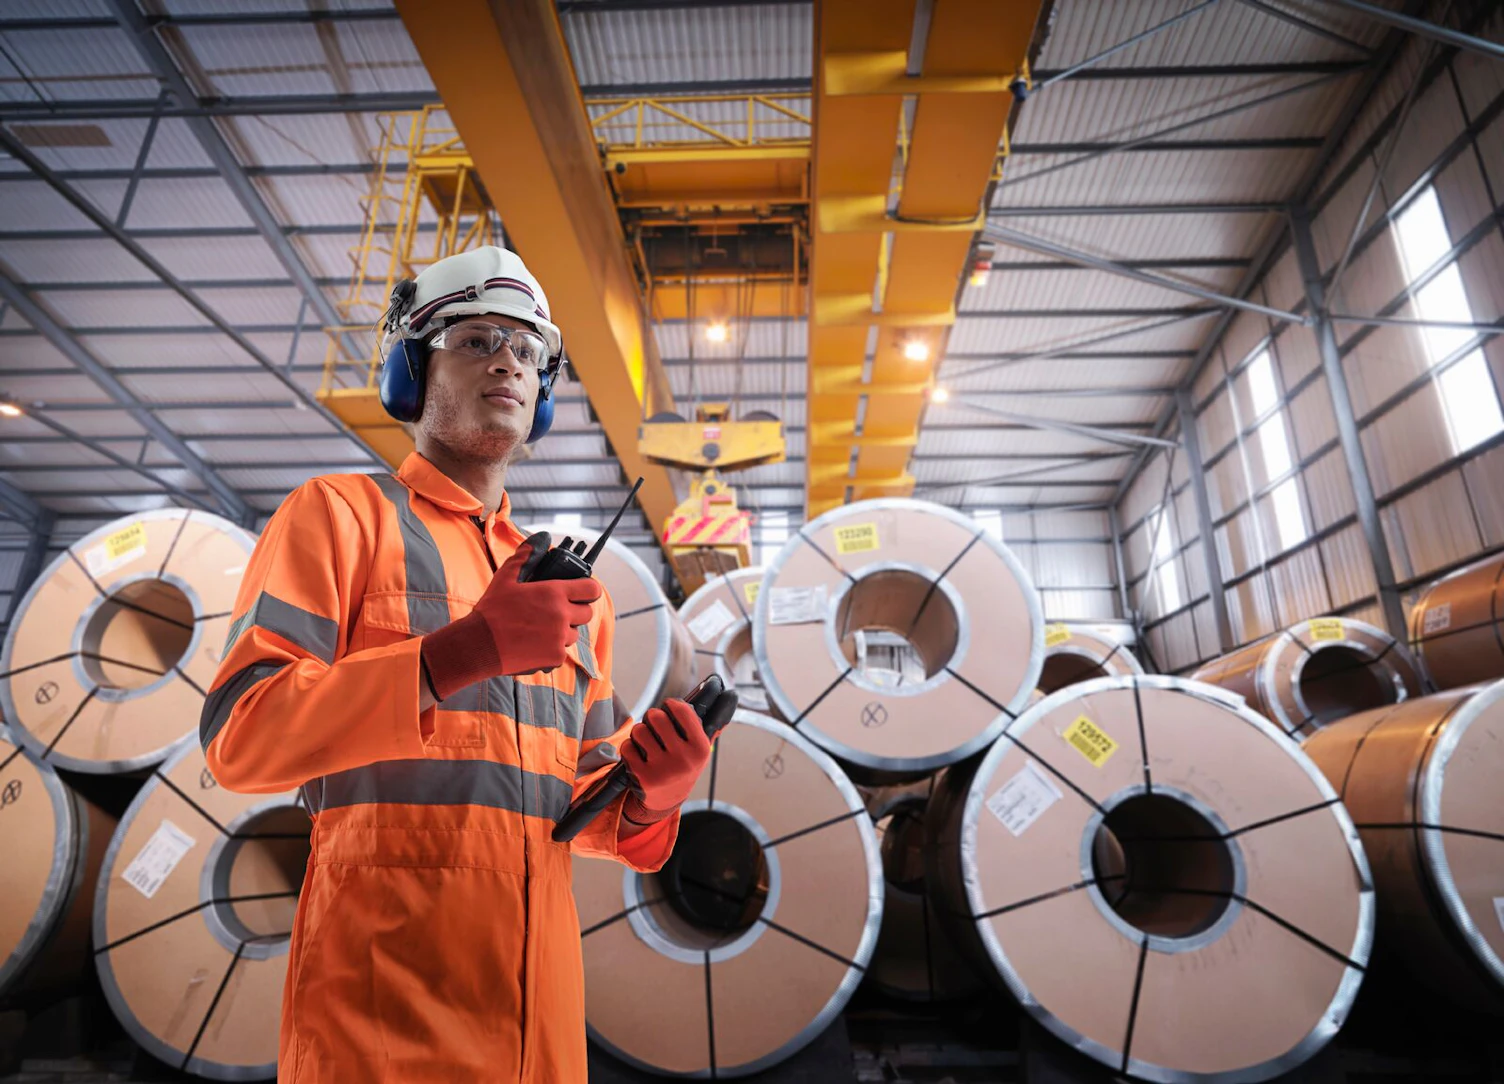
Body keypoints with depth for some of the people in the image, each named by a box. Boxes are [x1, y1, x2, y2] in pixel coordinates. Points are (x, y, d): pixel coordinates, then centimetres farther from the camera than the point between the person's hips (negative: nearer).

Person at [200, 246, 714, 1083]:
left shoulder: (570, 587, 15)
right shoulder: (343, 513, 0)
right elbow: (239, 736, -12)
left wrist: (647, 799, -8)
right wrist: (461, 651, -24)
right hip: (385, 993, -5)